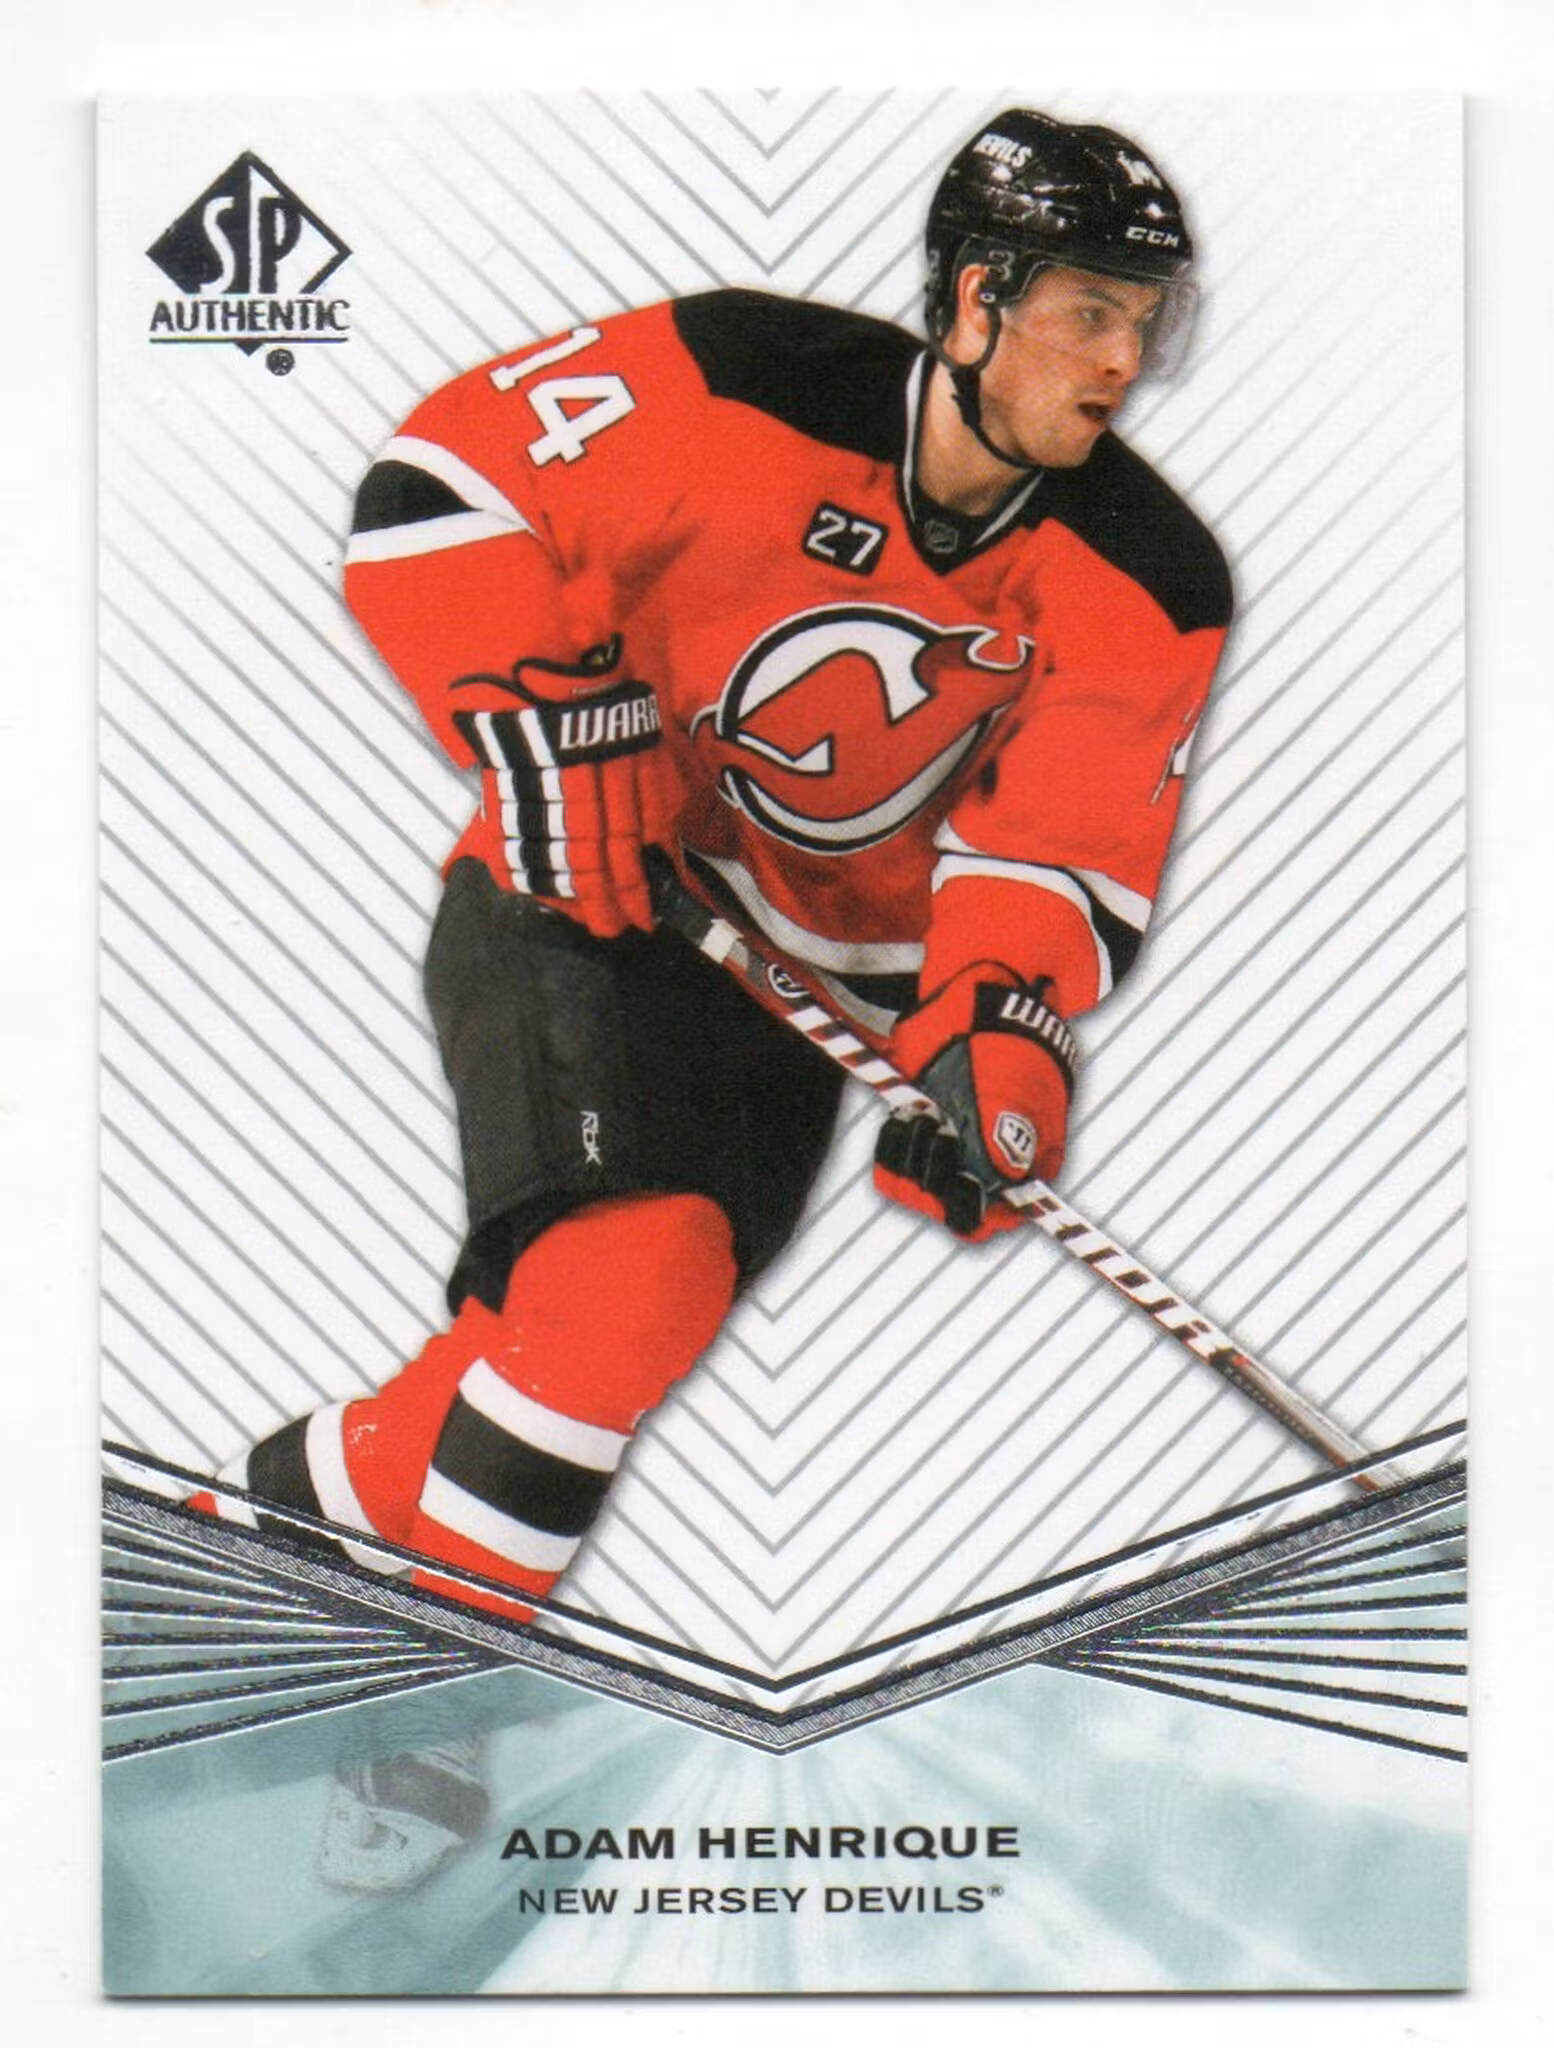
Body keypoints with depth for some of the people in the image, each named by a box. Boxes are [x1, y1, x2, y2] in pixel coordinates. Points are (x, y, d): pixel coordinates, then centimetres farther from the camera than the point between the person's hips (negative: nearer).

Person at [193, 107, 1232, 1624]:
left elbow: (1062, 843, -6)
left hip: (824, 978, 5)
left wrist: (991, 1039, -23)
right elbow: (440, 489, -11)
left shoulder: (1142, 586, -5)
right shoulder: (746, 386, -17)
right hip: (576, 890, -5)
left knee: (651, 1305, -6)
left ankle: (310, 1499, 12)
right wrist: (550, 725, -18)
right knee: (627, 1255, -25)